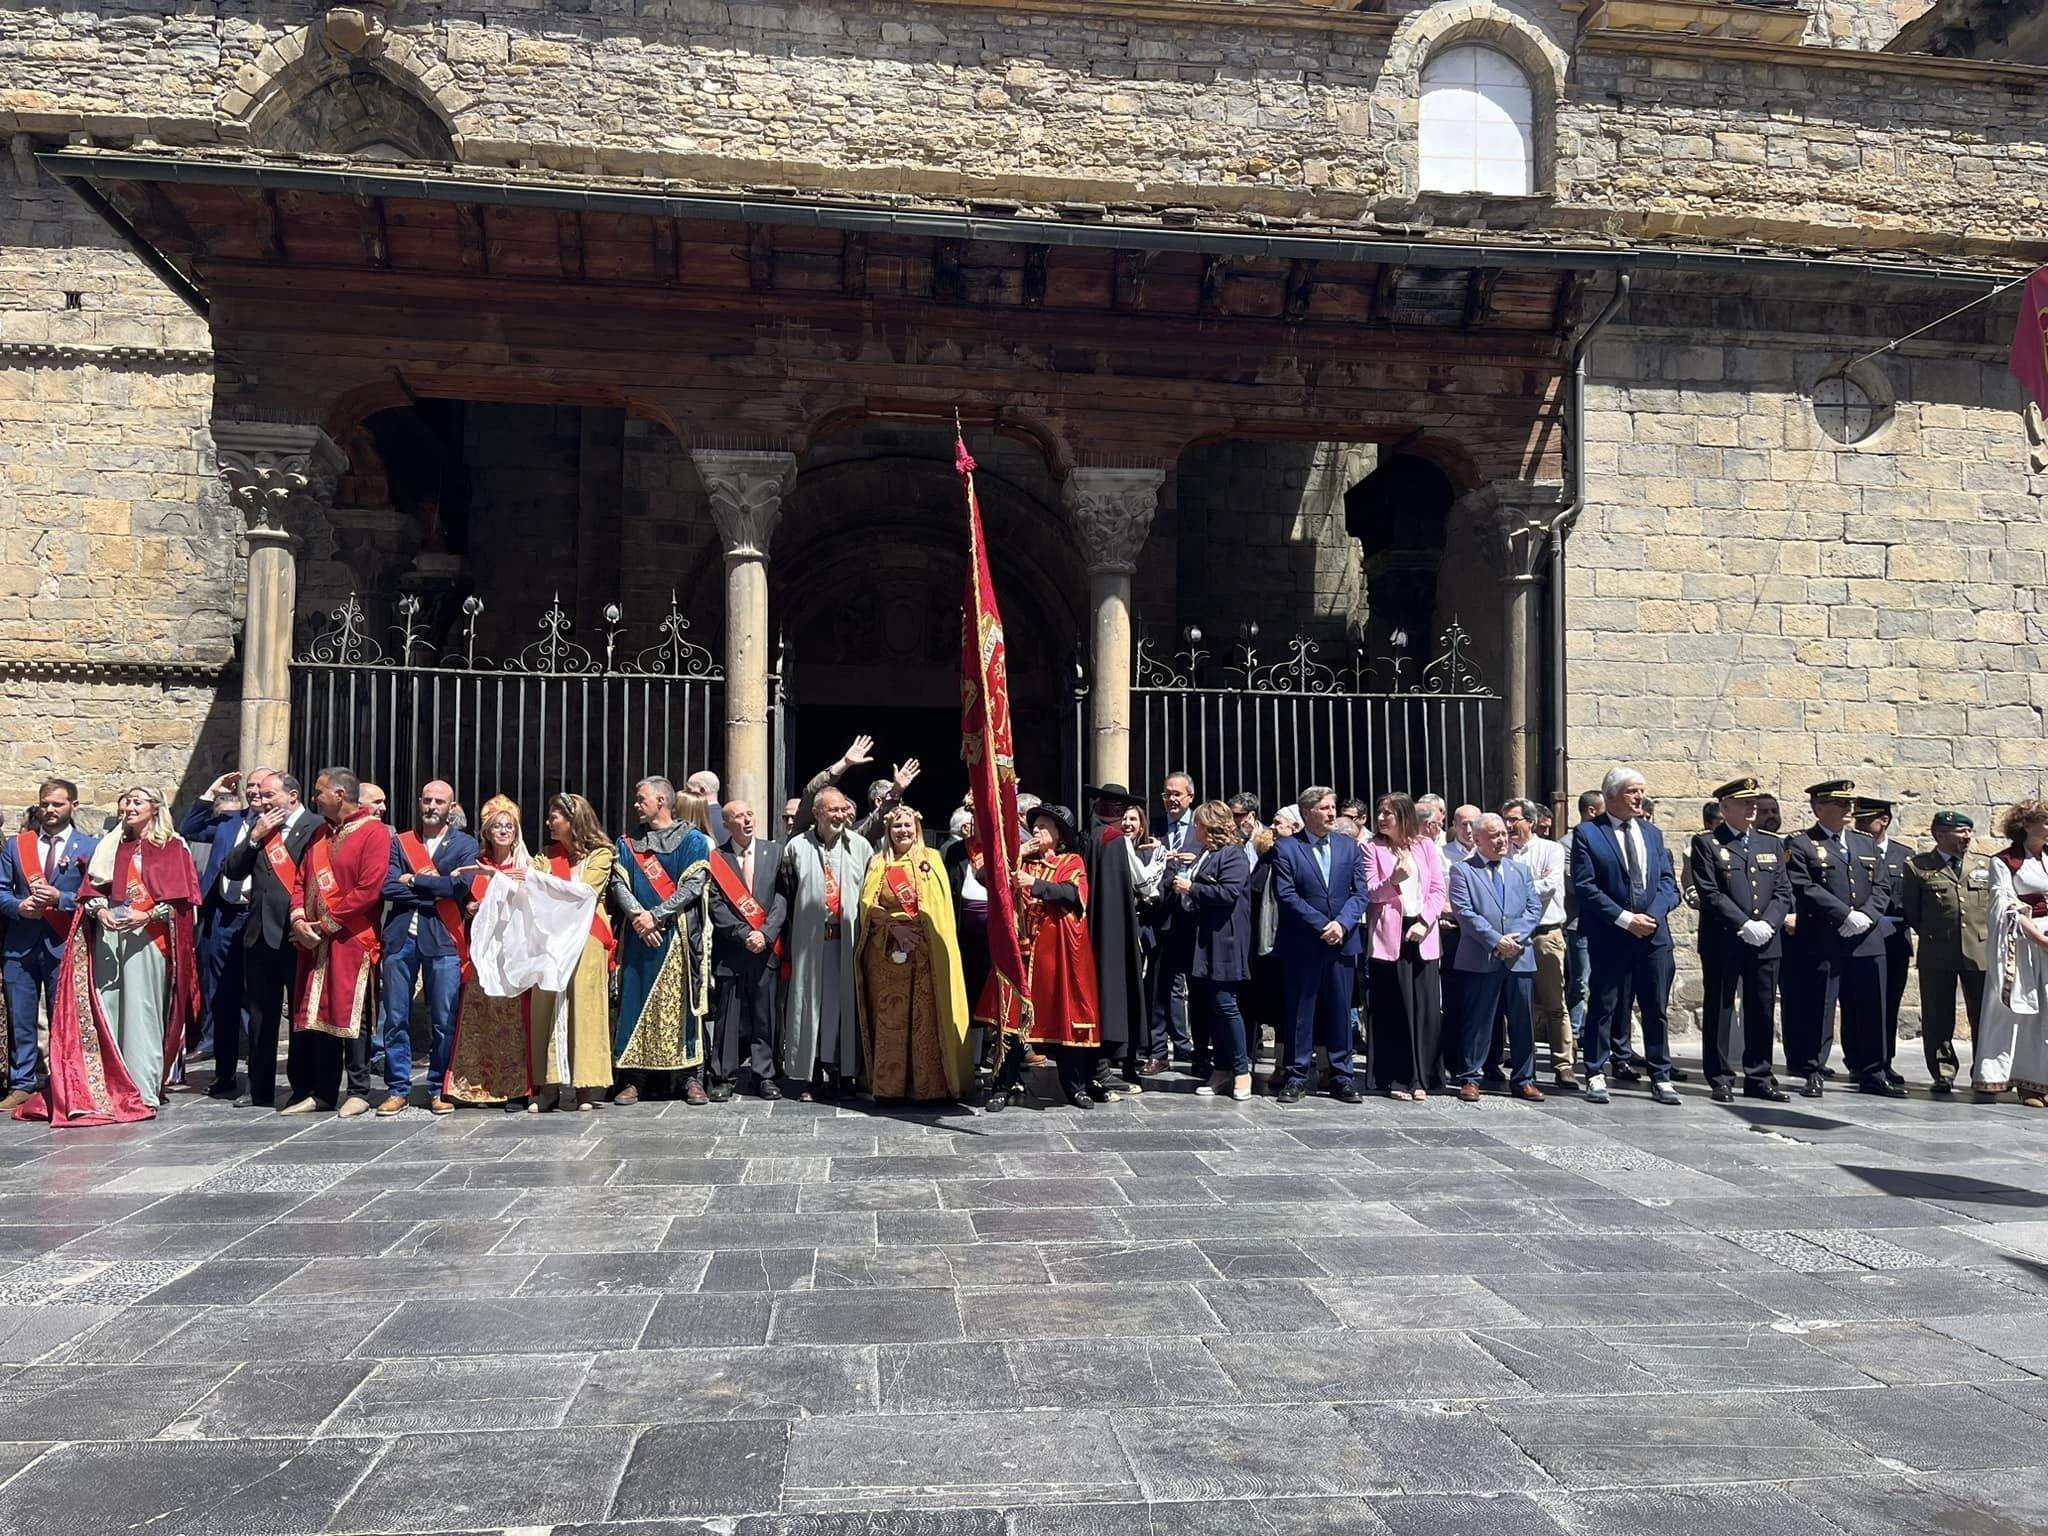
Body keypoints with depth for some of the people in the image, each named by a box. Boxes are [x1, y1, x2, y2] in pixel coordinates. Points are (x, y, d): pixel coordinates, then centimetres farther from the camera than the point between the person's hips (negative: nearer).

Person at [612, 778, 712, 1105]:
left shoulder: (693, 840, 4)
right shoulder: (628, 844, 16)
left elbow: (693, 885, -6)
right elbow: (619, 884, 5)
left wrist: (655, 915, -13)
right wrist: (638, 915, -13)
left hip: (679, 934, -3)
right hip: (639, 934, 3)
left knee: (682, 1002, -3)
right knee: (635, 1001, 0)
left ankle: (690, 1077, 2)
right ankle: (634, 1078, 4)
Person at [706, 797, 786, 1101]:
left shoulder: (774, 852, 8)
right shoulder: (715, 858, 3)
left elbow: (782, 896, 2)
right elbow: (717, 906, -3)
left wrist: (766, 933, -9)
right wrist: (744, 935, -11)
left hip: (767, 947, 1)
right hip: (730, 948, -1)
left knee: (765, 1014, 5)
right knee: (728, 1015, 2)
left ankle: (764, 1076, 13)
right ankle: (724, 1078, 11)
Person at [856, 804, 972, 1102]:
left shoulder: (931, 860, 10)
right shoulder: (878, 863, 12)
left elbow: (941, 906, 4)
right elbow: (869, 904, 4)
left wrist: (917, 931, -9)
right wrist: (895, 927, -10)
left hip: (926, 952, 0)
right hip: (888, 953, 1)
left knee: (925, 1017, -4)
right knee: (890, 1017, -1)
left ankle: (929, 1085, 0)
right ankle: (889, 1086, 4)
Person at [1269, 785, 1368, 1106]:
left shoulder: (1349, 847, 11)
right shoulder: (1285, 849, -1)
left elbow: (1360, 892, 5)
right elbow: (1287, 895, -9)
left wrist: (1342, 923, -11)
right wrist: (1321, 926, -14)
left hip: (1342, 942, 3)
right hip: (1302, 945, -3)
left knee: (1340, 1010, 7)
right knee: (1299, 1011, 2)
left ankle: (1341, 1077, 15)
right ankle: (1295, 1077, 9)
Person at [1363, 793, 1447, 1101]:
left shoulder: (1426, 846, 10)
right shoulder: (1373, 848, 4)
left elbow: (1439, 888, 5)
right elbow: (1370, 893, -3)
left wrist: (1424, 922, -7)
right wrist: (1394, 880, -22)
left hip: (1422, 934, 2)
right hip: (1389, 936, -2)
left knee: (1425, 1007, 2)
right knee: (1393, 1009, -2)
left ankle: (1421, 1078, 11)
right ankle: (1396, 1080, 5)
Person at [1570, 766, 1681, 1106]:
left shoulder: (1652, 834, 15)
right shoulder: (1588, 834, -2)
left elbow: (1668, 883, 10)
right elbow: (1586, 887, -9)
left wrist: (1652, 915, -8)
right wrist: (1625, 919, -14)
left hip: (1654, 933, 4)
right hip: (1610, 935, -4)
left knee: (1656, 1008, 8)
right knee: (1604, 1006, 2)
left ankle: (1661, 1078, 16)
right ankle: (1596, 1075, 11)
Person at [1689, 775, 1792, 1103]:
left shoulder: (1771, 845, 15)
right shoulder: (1706, 843, -1)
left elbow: (1783, 892, 8)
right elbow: (1710, 893, -10)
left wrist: (1767, 924, -8)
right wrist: (1745, 925, -17)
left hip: (1766, 942, 5)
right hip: (1723, 942, -5)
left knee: (1762, 1013, 9)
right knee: (1719, 1011, 1)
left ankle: (1759, 1078, 18)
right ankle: (1721, 1080, 8)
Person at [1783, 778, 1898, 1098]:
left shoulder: (1866, 844, 17)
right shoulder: (1801, 845, -2)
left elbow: (1882, 887, 11)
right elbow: (1806, 889, -12)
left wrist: (1866, 914, -8)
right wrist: (1846, 915, -17)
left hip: (1866, 941, 5)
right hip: (1821, 943, -5)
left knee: (1869, 1011, 10)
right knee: (1815, 1010, -2)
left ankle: (1871, 1073, 20)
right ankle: (1811, 1073, 7)